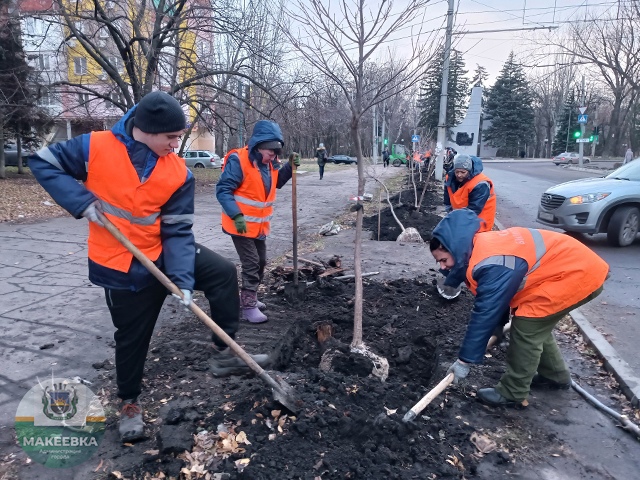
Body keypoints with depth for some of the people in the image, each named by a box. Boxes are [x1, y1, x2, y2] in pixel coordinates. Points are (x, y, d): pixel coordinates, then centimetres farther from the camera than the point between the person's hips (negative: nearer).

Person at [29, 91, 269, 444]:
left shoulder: (179, 173, -12)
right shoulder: (94, 147, -15)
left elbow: (178, 231, -12)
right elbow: (43, 162, -4)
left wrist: (183, 278, -24)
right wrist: (82, 202, -19)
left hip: (163, 255, 3)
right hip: (122, 267, -2)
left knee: (223, 272, -9)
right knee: (132, 337, 9)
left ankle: (226, 349, 6)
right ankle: (129, 402, 34)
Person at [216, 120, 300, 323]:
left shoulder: (268, 162, 4)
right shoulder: (238, 160, -21)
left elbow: (276, 182, 19)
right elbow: (223, 190, -22)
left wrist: (290, 167, 2)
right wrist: (237, 216, -30)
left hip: (259, 225, 8)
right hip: (241, 224, -8)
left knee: (261, 262, 16)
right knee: (251, 264, -6)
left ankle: (249, 298, 33)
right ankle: (248, 306, 6)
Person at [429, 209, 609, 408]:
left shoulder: (491, 265, -29)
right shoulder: (482, 247, 1)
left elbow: (485, 314, -23)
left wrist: (465, 360, -14)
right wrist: (498, 328, 27)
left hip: (577, 275, -10)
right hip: (577, 265, 10)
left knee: (527, 327, -9)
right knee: (536, 325, 18)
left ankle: (512, 393, 5)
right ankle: (555, 375, 36)